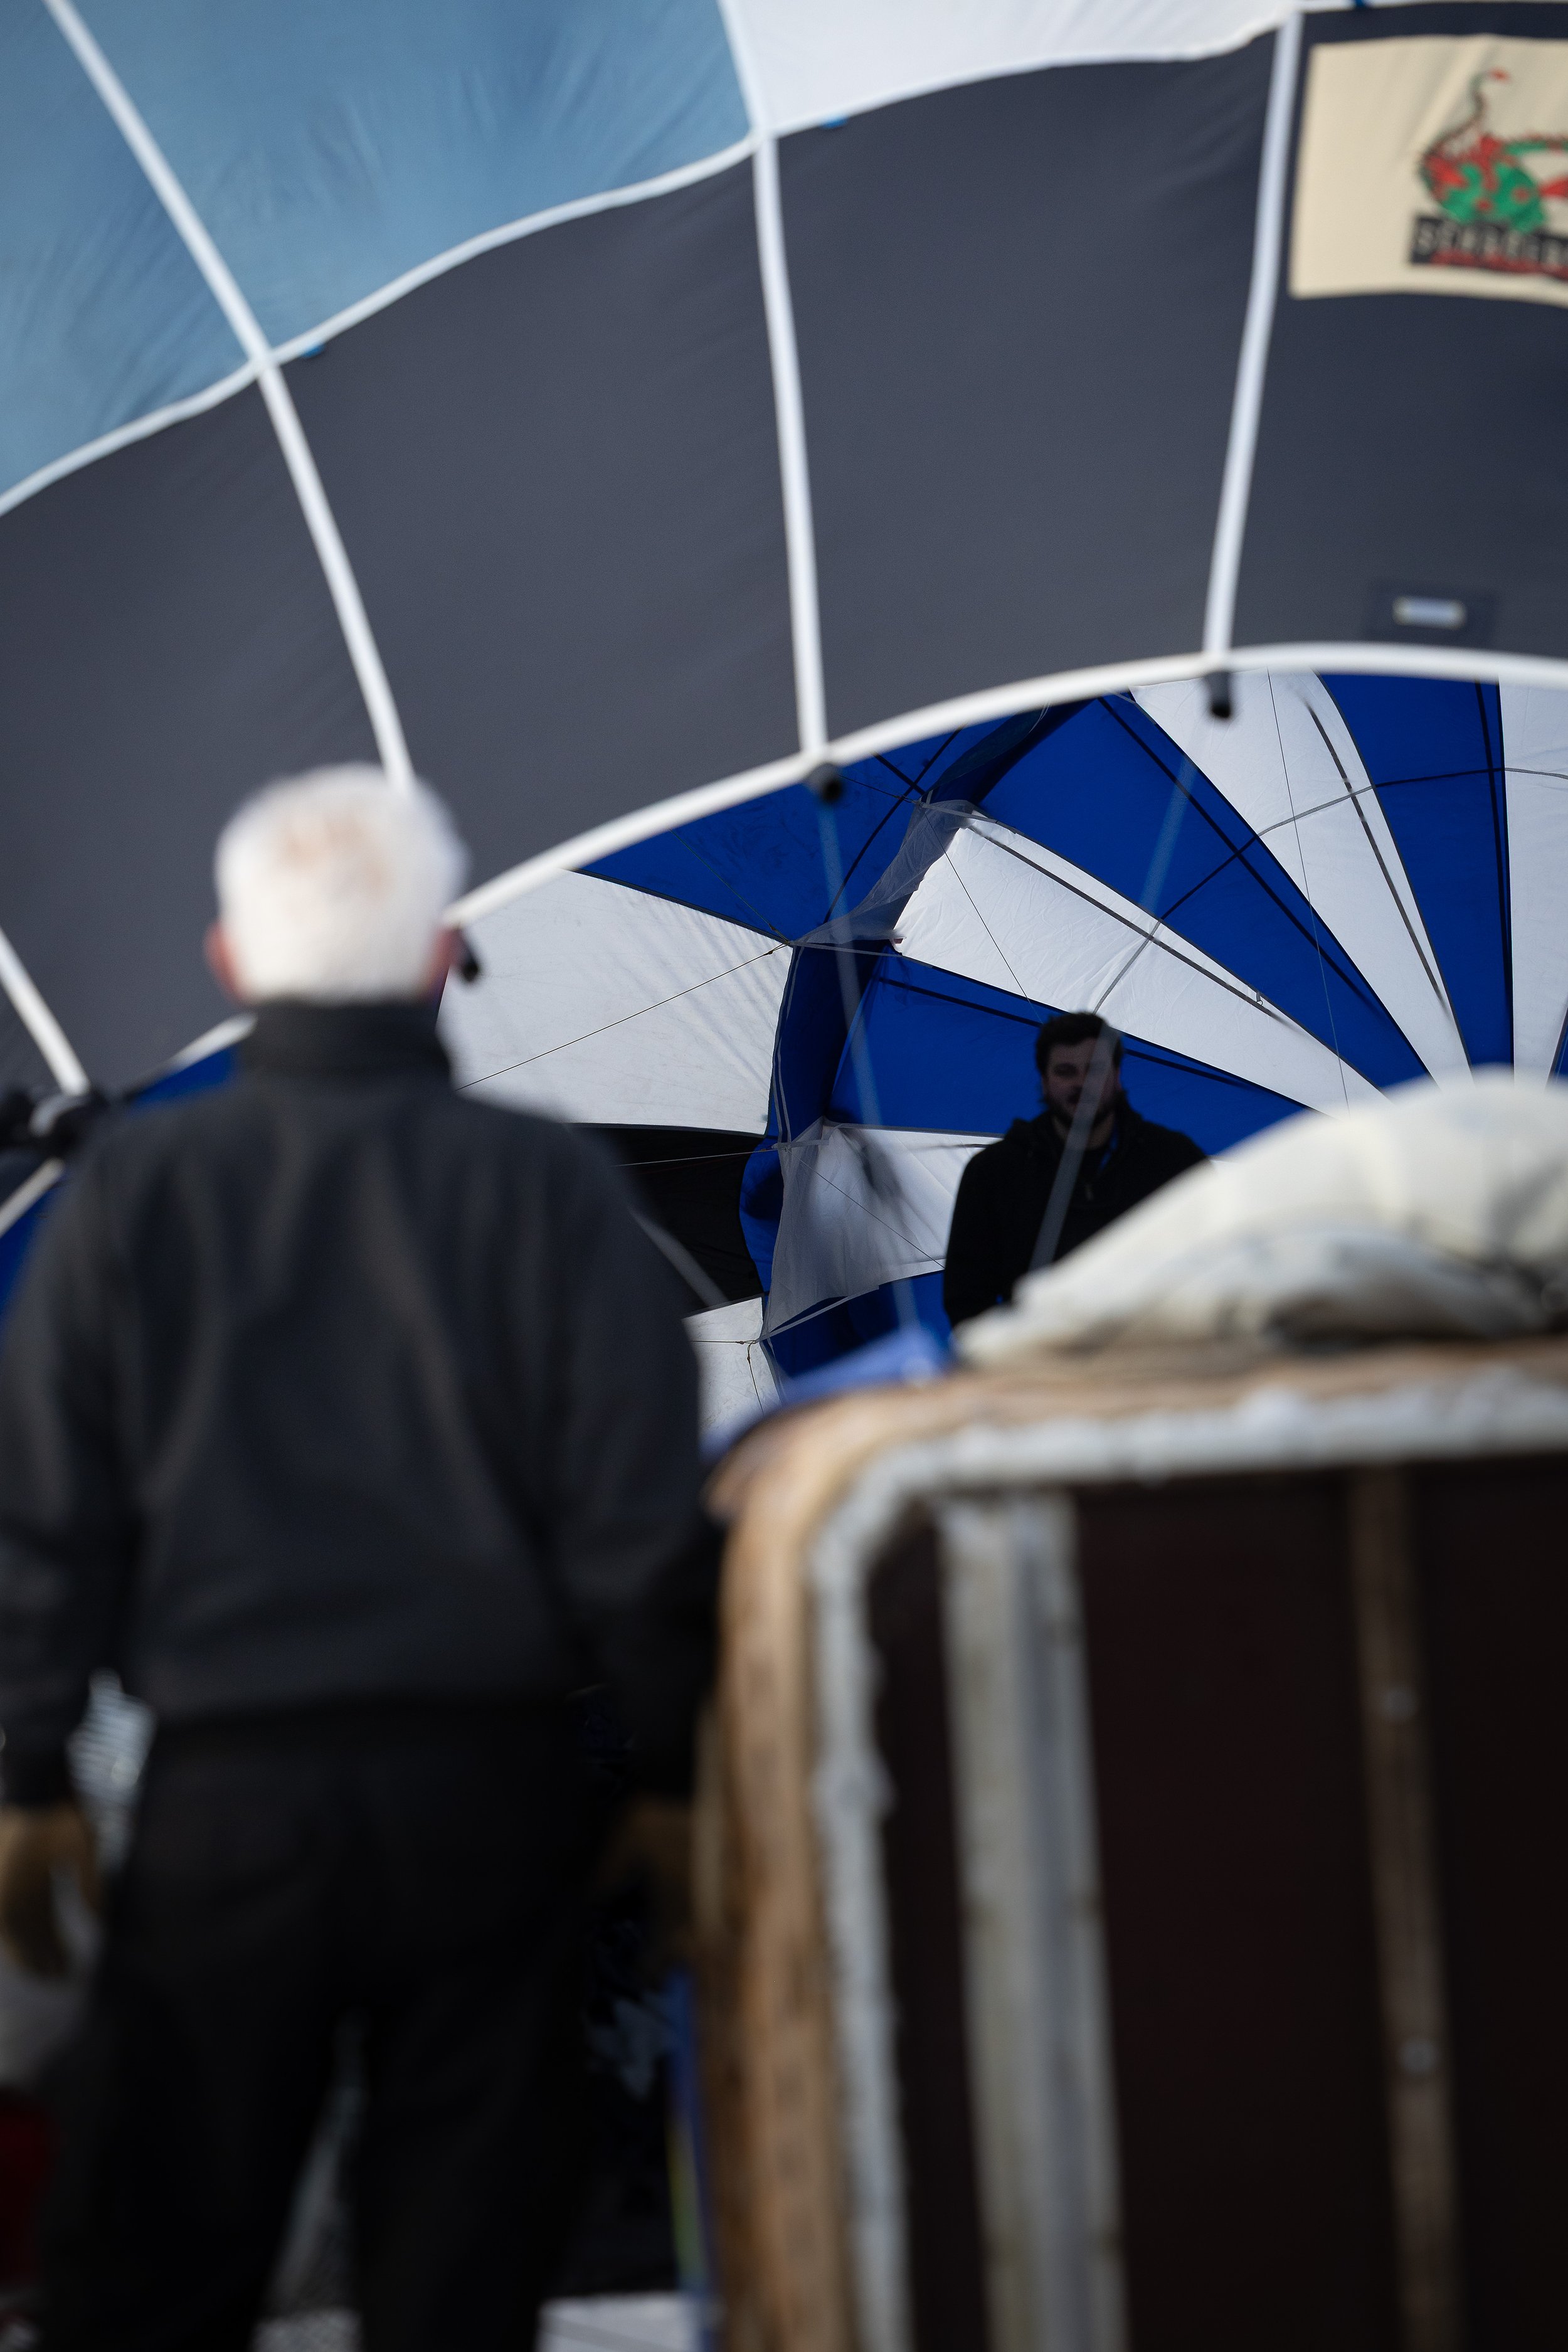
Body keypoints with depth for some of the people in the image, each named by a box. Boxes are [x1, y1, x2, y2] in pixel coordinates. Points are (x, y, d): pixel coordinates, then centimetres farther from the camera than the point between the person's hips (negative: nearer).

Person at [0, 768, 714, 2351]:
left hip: (224, 1799, 0)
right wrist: (673, 1772, 8)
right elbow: (638, 1521, -3)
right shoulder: (547, 1190, -3)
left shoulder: (133, 1186, -2)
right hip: (486, 1792, 0)